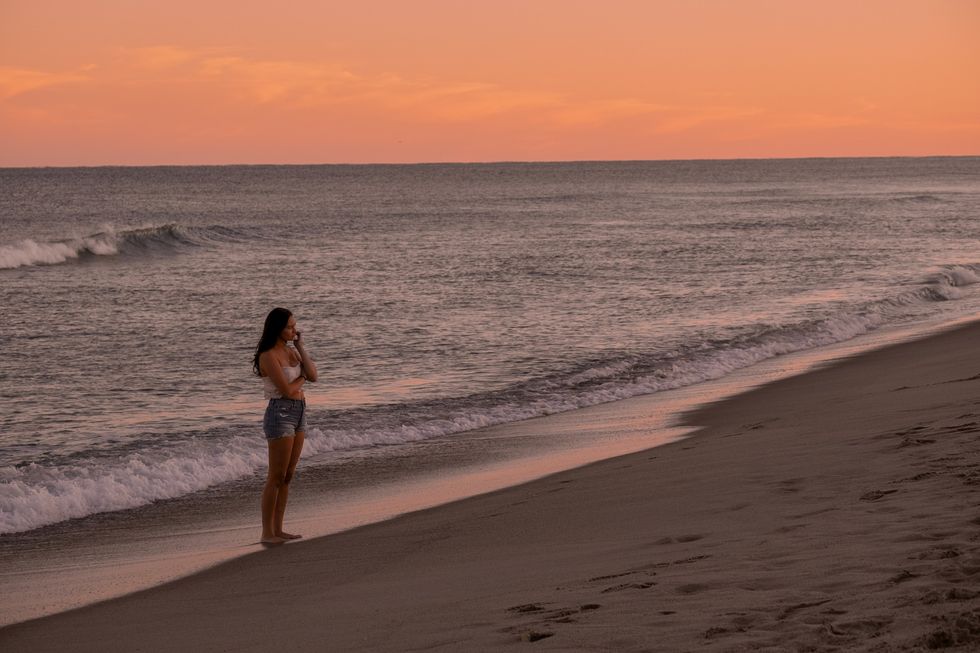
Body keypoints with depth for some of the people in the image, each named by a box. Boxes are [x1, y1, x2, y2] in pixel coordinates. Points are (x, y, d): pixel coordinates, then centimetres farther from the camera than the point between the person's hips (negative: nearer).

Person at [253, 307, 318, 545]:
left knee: (287, 476, 9)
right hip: (280, 413, -8)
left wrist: (301, 347, 0)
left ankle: (277, 529, 14)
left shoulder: (290, 351, 12)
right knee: (276, 477, -7)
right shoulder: (269, 356, -14)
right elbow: (286, 390, -18)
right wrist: (302, 377, 1)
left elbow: (313, 376, 3)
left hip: (298, 413, 8)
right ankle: (267, 533, -4)